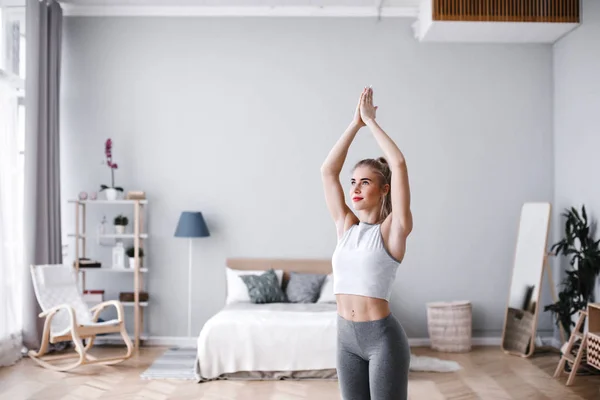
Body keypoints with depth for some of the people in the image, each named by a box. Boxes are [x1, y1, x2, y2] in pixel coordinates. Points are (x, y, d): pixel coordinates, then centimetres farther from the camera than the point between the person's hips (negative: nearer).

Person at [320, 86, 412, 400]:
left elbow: (399, 164, -16)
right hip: (346, 337, 6)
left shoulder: (392, 229, -6)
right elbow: (328, 170, 5)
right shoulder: (346, 226, 8)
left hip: (383, 338, -6)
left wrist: (371, 120, -6)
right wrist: (355, 123, 4)